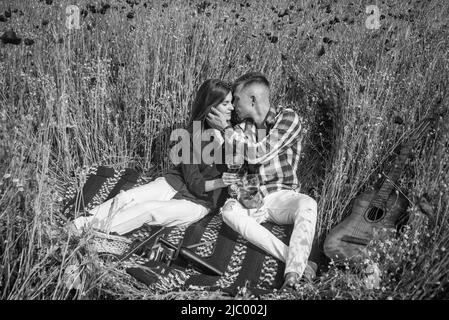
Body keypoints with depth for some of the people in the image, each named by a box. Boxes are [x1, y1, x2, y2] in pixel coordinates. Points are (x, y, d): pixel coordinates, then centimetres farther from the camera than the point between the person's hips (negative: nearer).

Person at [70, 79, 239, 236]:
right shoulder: (192, 133, -9)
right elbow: (194, 183, -11)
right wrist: (219, 182, -28)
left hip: (199, 201, -1)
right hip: (177, 183, 2)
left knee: (147, 209, -25)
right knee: (125, 198, -21)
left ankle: (92, 229, -23)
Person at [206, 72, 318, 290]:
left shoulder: (288, 118, -3)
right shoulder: (242, 128, 13)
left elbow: (258, 154, -14)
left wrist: (226, 129, -6)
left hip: (281, 196, -3)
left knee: (307, 204, -35)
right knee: (228, 210, -31)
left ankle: (292, 275, -47)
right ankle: (296, 259, -39)